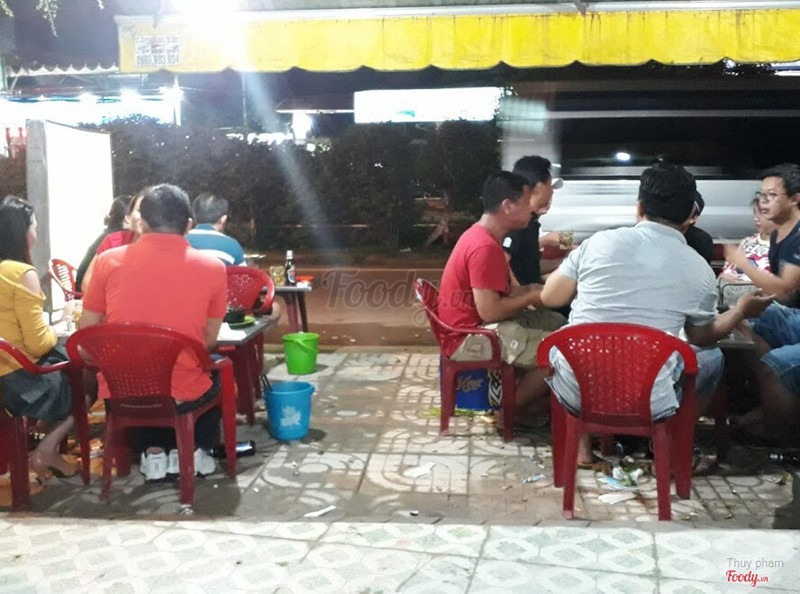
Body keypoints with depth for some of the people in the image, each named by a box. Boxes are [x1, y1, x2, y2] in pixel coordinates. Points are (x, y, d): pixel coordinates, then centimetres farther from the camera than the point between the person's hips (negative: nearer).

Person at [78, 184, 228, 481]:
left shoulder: (109, 260, -4)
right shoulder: (212, 267, -7)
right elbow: (209, 340, 2)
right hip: (183, 395, -1)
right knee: (217, 375, 33)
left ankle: (153, 452, 23)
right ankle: (195, 450, 24)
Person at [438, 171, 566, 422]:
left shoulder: (481, 236, 10)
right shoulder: (485, 247, -23)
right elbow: (489, 311, -26)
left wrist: (527, 290, 1)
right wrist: (531, 297, -11)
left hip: (477, 326, 11)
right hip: (470, 338, -11)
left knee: (558, 324, 15)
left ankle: (532, 401, 13)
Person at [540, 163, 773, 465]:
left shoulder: (599, 242, -4)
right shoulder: (700, 270, -2)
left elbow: (550, 297, 6)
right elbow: (702, 337, 16)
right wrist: (741, 311, 34)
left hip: (575, 392, 0)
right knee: (712, 357, 25)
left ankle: (579, 445, 26)